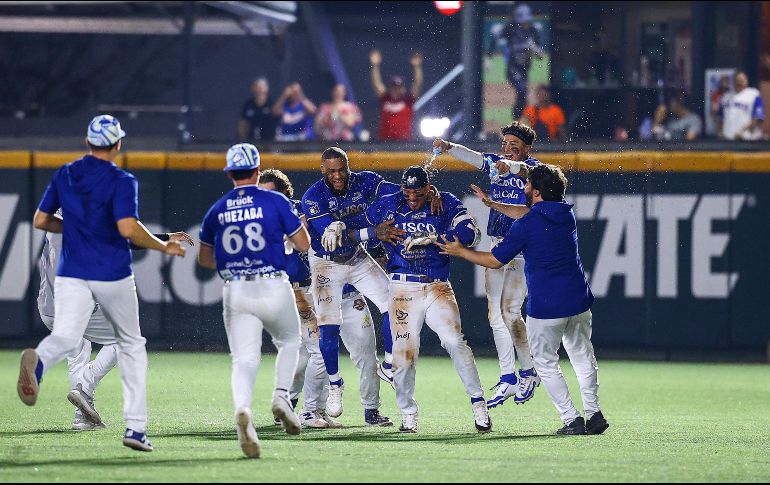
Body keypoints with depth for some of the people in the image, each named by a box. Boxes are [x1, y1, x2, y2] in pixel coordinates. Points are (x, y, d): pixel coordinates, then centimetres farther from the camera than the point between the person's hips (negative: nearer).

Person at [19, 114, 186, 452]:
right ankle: (135, 427, 12)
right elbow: (128, 228, -20)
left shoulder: (64, 175, 9)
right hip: (113, 275, -2)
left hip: (71, 276, 2)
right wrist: (164, 247, -6)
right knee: (131, 344, 17)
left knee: (65, 338, -15)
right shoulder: (121, 181, -7)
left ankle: (38, 361, -53)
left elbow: (40, 221, 14)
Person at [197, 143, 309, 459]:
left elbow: (204, 258, 19)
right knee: (289, 342, 25)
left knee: (245, 360, -5)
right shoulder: (275, 201, -2)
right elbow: (303, 244, 2)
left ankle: (243, 411, -33)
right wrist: (292, 218, 20)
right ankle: (282, 396, 4)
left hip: (235, 291, 1)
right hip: (274, 288, -1)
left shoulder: (217, 210, 9)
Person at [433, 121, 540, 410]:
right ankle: (508, 379, 10)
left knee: (510, 313, -9)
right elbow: (471, 156, -7)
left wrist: (509, 167, -51)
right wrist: (448, 148, -26)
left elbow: (525, 170, -29)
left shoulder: (533, 168, -5)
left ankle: (528, 372, 6)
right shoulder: (495, 163, 9)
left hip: (523, 247, -6)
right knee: (496, 314, 4)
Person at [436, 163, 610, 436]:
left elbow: (495, 260, -4)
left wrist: (460, 252, 11)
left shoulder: (527, 225, -13)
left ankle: (572, 419, 2)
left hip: (546, 307, -6)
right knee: (583, 357, 20)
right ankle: (594, 413, 14)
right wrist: (492, 204, 36)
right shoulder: (566, 213, 7)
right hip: (579, 301, 6)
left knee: (546, 363, 9)